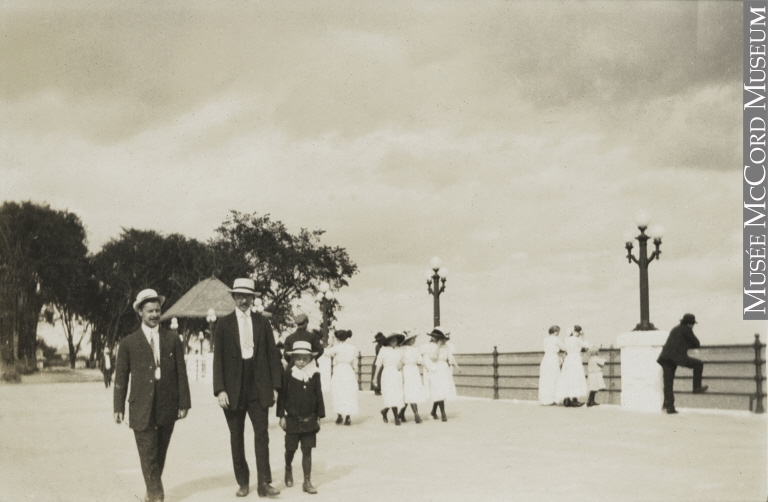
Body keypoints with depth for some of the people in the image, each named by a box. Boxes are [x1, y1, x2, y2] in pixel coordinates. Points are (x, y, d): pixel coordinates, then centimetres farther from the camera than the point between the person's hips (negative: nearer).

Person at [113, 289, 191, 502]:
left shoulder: (173, 341, 8)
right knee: (148, 454, -7)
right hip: (141, 408, -2)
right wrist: (119, 407, -1)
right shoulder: (129, 343, 4)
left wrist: (184, 403, 1)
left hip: (167, 407, 2)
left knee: (160, 453, 10)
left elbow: (181, 373, 7)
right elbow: (121, 377, 4)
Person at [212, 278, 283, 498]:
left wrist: (275, 386, -1)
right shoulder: (224, 324, 2)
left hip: (258, 389, 0)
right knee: (236, 438, 7)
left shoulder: (262, 322, 6)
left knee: (262, 434, -5)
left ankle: (264, 483, -4)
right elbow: (218, 359, -1)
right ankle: (242, 482, 16)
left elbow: (273, 355, 6)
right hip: (234, 390, 0)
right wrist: (220, 390, -9)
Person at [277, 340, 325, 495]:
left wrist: (319, 416, 5)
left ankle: (307, 481, 6)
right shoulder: (288, 375, -4)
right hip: (292, 419, -1)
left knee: (307, 450, 2)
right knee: (290, 449, 11)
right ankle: (288, 468, 40)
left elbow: (319, 396, 6)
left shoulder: (314, 375, 0)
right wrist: (282, 416, -3)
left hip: (309, 420, 1)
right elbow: (282, 396, -1)